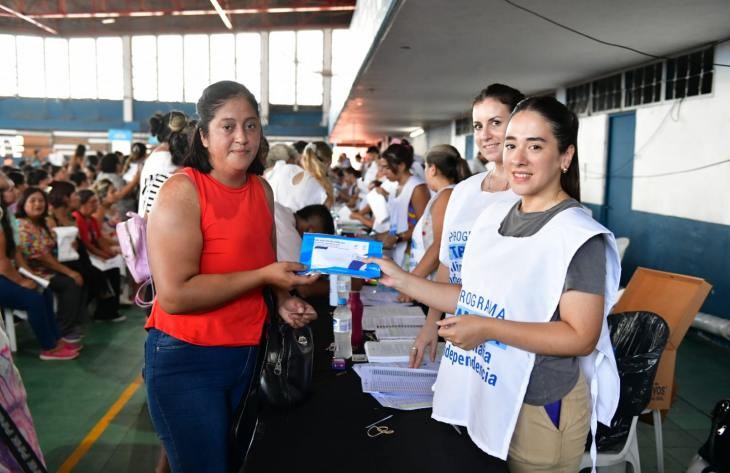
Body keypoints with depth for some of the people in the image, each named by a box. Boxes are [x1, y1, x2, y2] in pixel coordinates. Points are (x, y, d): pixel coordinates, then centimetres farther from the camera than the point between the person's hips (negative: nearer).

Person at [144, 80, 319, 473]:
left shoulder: (263, 189, 4)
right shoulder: (181, 192, -17)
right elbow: (174, 295, -24)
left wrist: (283, 299, -1)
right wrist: (264, 277, -22)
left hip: (249, 352, 7)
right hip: (186, 359, -7)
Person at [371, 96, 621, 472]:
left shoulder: (579, 236, -18)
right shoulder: (493, 218, 4)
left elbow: (582, 337, -21)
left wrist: (488, 328, -26)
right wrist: (401, 280, 3)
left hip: (541, 409, -7)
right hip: (483, 397, 7)